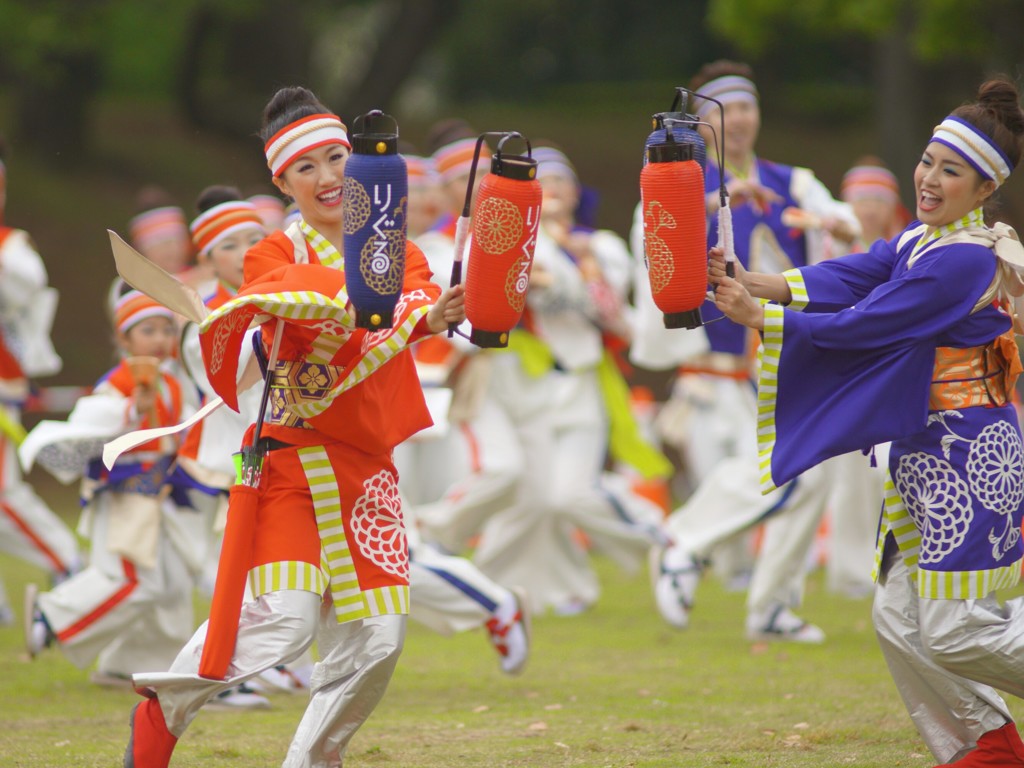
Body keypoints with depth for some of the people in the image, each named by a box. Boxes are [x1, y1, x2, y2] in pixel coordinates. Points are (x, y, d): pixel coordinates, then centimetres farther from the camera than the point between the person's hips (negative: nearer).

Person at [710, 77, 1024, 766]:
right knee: (900, 619, 10)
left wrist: (760, 317, -16)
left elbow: (861, 324, -20)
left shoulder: (965, 261, -19)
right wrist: (754, 282, -15)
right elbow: (845, 278, -1)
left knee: (950, 630, -9)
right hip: (927, 454, 10)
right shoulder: (918, 244, 12)